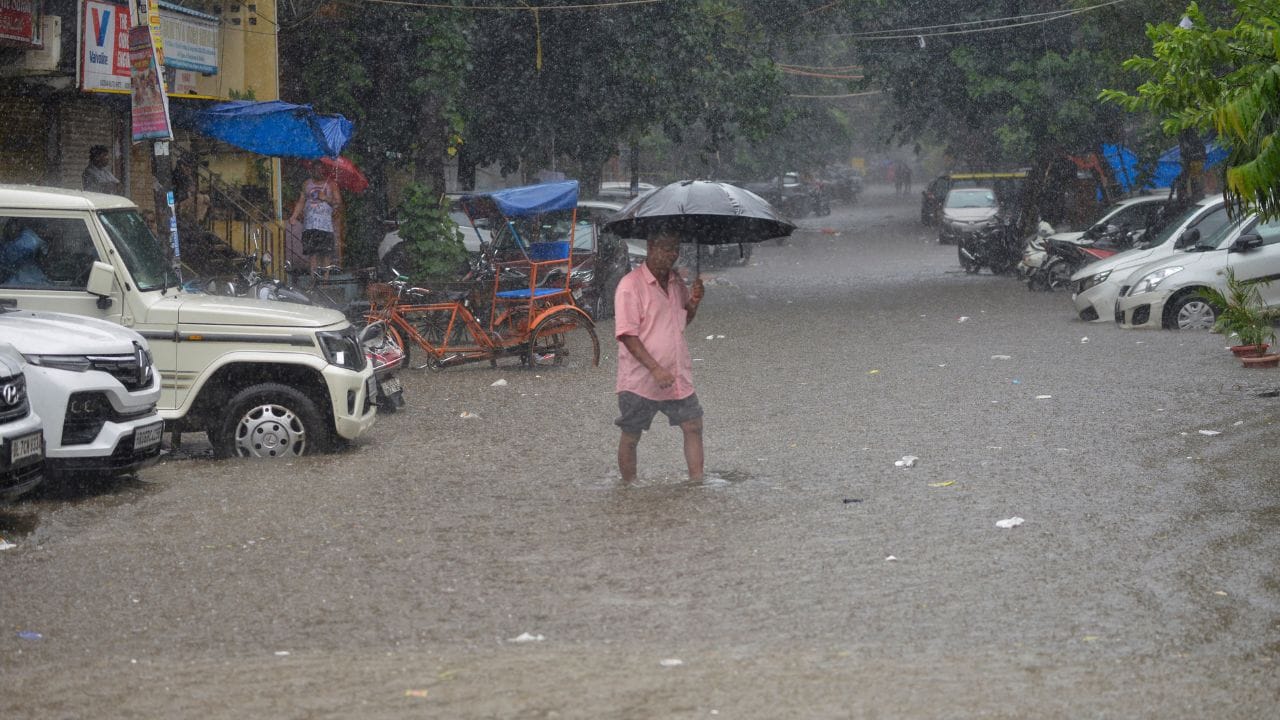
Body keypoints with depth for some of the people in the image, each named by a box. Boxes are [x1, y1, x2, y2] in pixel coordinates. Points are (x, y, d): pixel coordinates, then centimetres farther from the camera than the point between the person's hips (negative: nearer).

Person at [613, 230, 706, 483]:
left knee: (693, 426, 2)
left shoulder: (676, 280, 8)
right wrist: (655, 369, -24)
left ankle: (697, 482, 10)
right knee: (630, 437, 3)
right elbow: (627, 334, -18)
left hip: (678, 376, 6)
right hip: (640, 380, -6)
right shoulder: (630, 285, -14)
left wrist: (693, 303, -2)